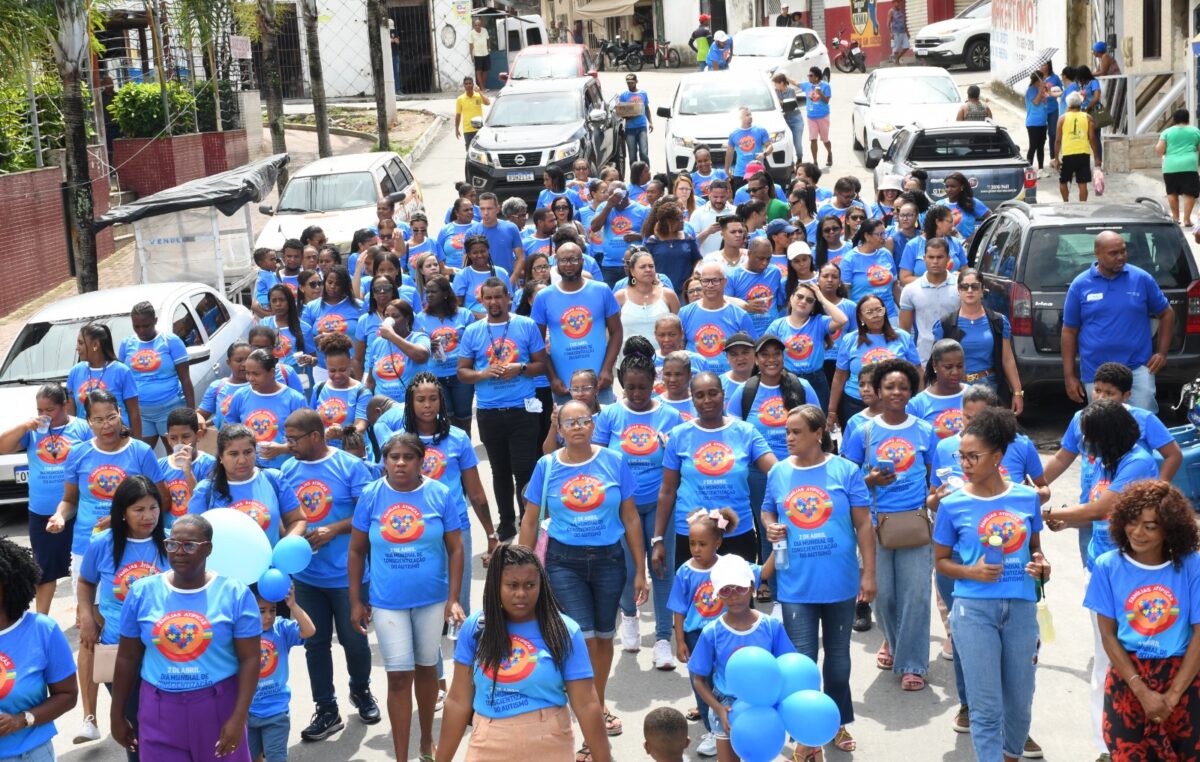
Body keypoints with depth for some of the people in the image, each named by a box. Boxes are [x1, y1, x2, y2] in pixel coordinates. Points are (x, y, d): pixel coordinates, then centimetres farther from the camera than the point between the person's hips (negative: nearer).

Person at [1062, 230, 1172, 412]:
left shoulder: (1142, 279, 2)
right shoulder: (1080, 285, 1)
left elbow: (1167, 314, 13)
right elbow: (1069, 331, 5)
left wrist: (1162, 352, 3)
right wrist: (1069, 376, 2)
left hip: (1138, 369, -1)